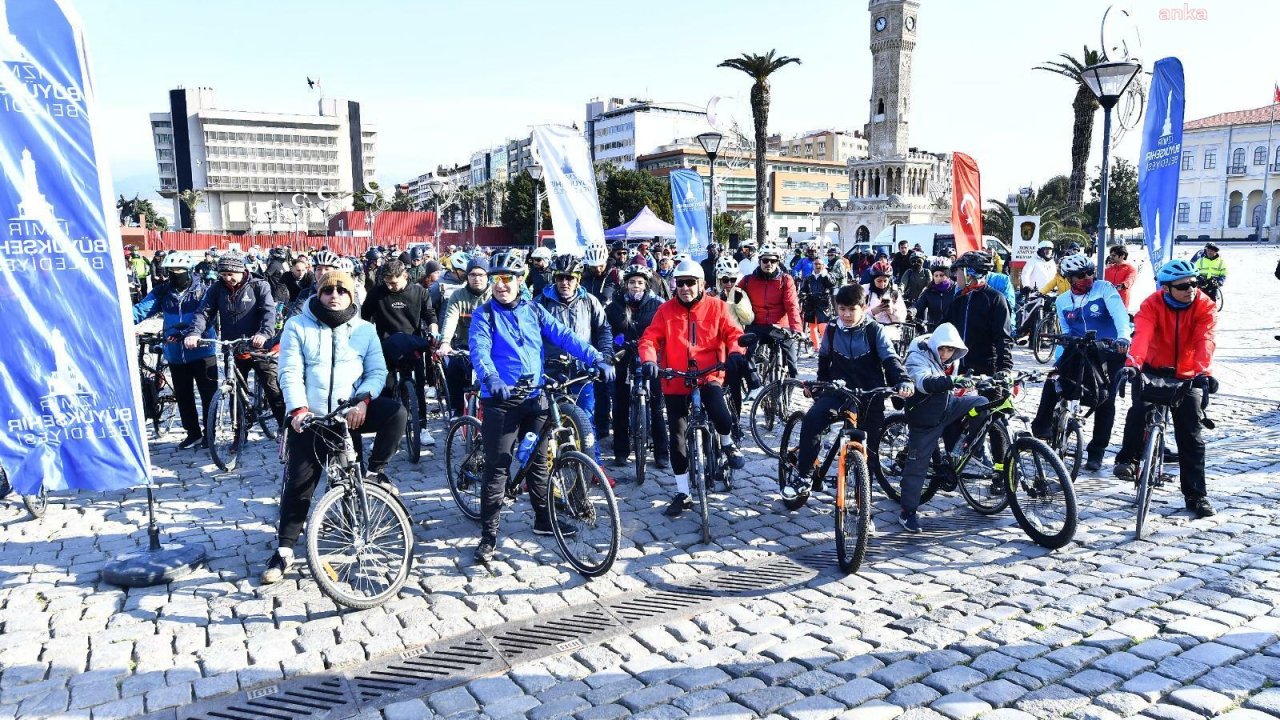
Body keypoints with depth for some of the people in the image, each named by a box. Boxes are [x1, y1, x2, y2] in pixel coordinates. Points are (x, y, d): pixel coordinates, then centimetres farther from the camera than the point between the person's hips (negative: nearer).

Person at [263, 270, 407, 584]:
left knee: (395, 412, -25)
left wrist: (362, 399, -19)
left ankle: (374, 472, -6)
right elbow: (290, 372, -6)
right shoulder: (297, 326, 2)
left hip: (351, 413, 1)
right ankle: (285, 549, 15)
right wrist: (298, 409, -20)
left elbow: (377, 371, 0)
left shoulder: (364, 330, 7)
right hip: (309, 418, -1)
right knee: (298, 485, 0)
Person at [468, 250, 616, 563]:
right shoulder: (484, 314, -2)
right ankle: (488, 534, 9)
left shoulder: (533, 310, 8)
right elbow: (479, 349, -18)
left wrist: (597, 359, -11)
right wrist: (491, 378, -38)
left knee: (538, 462, 15)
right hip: (500, 399, -4)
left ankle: (543, 520, 32)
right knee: (497, 467, -1)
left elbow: (564, 336, 0)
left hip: (534, 397, 4)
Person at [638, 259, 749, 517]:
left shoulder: (716, 307, 2)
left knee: (720, 415, -30)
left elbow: (732, 332, -3)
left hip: (709, 376, -1)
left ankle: (728, 444, 7)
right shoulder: (666, 310, 2)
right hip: (675, 381, 2)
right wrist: (648, 360, -24)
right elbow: (650, 338, -5)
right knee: (677, 437, 3)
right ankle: (682, 493, 17)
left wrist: (735, 353, -25)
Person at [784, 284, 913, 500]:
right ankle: (803, 474, -16)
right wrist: (821, 383, 23)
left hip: (869, 394, -1)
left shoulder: (874, 331, -5)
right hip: (839, 390, 1)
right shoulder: (832, 330, 3)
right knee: (811, 419, -25)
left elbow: (890, 359, -13)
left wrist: (903, 381, -30)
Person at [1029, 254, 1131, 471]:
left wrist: (1123, 336, -40)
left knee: (1105, 399, -3)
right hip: (1080, 351, 4)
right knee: (1053, 382, -16)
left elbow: (1119, 313, -21)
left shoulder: (1104, 289, -6)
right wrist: (1059, 359, -3)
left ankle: (1096, 452, 6)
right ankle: (1040, 429, -7)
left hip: (1108, 351, -4)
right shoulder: (1062, 302, 7)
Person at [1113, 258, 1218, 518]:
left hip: (1188, 376, 1)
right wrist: (1132, 363, -48)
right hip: (1154, 369, 0)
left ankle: (1196, 494, 8)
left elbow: (1206, 341, -26)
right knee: (1139, 408, -29)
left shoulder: (1205, 306, -11)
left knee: (1191, 435, 0)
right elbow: (1142, 334, -30)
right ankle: (1128, 458, -10)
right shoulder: (1152, 304, -13)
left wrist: (1203, 371, -43)